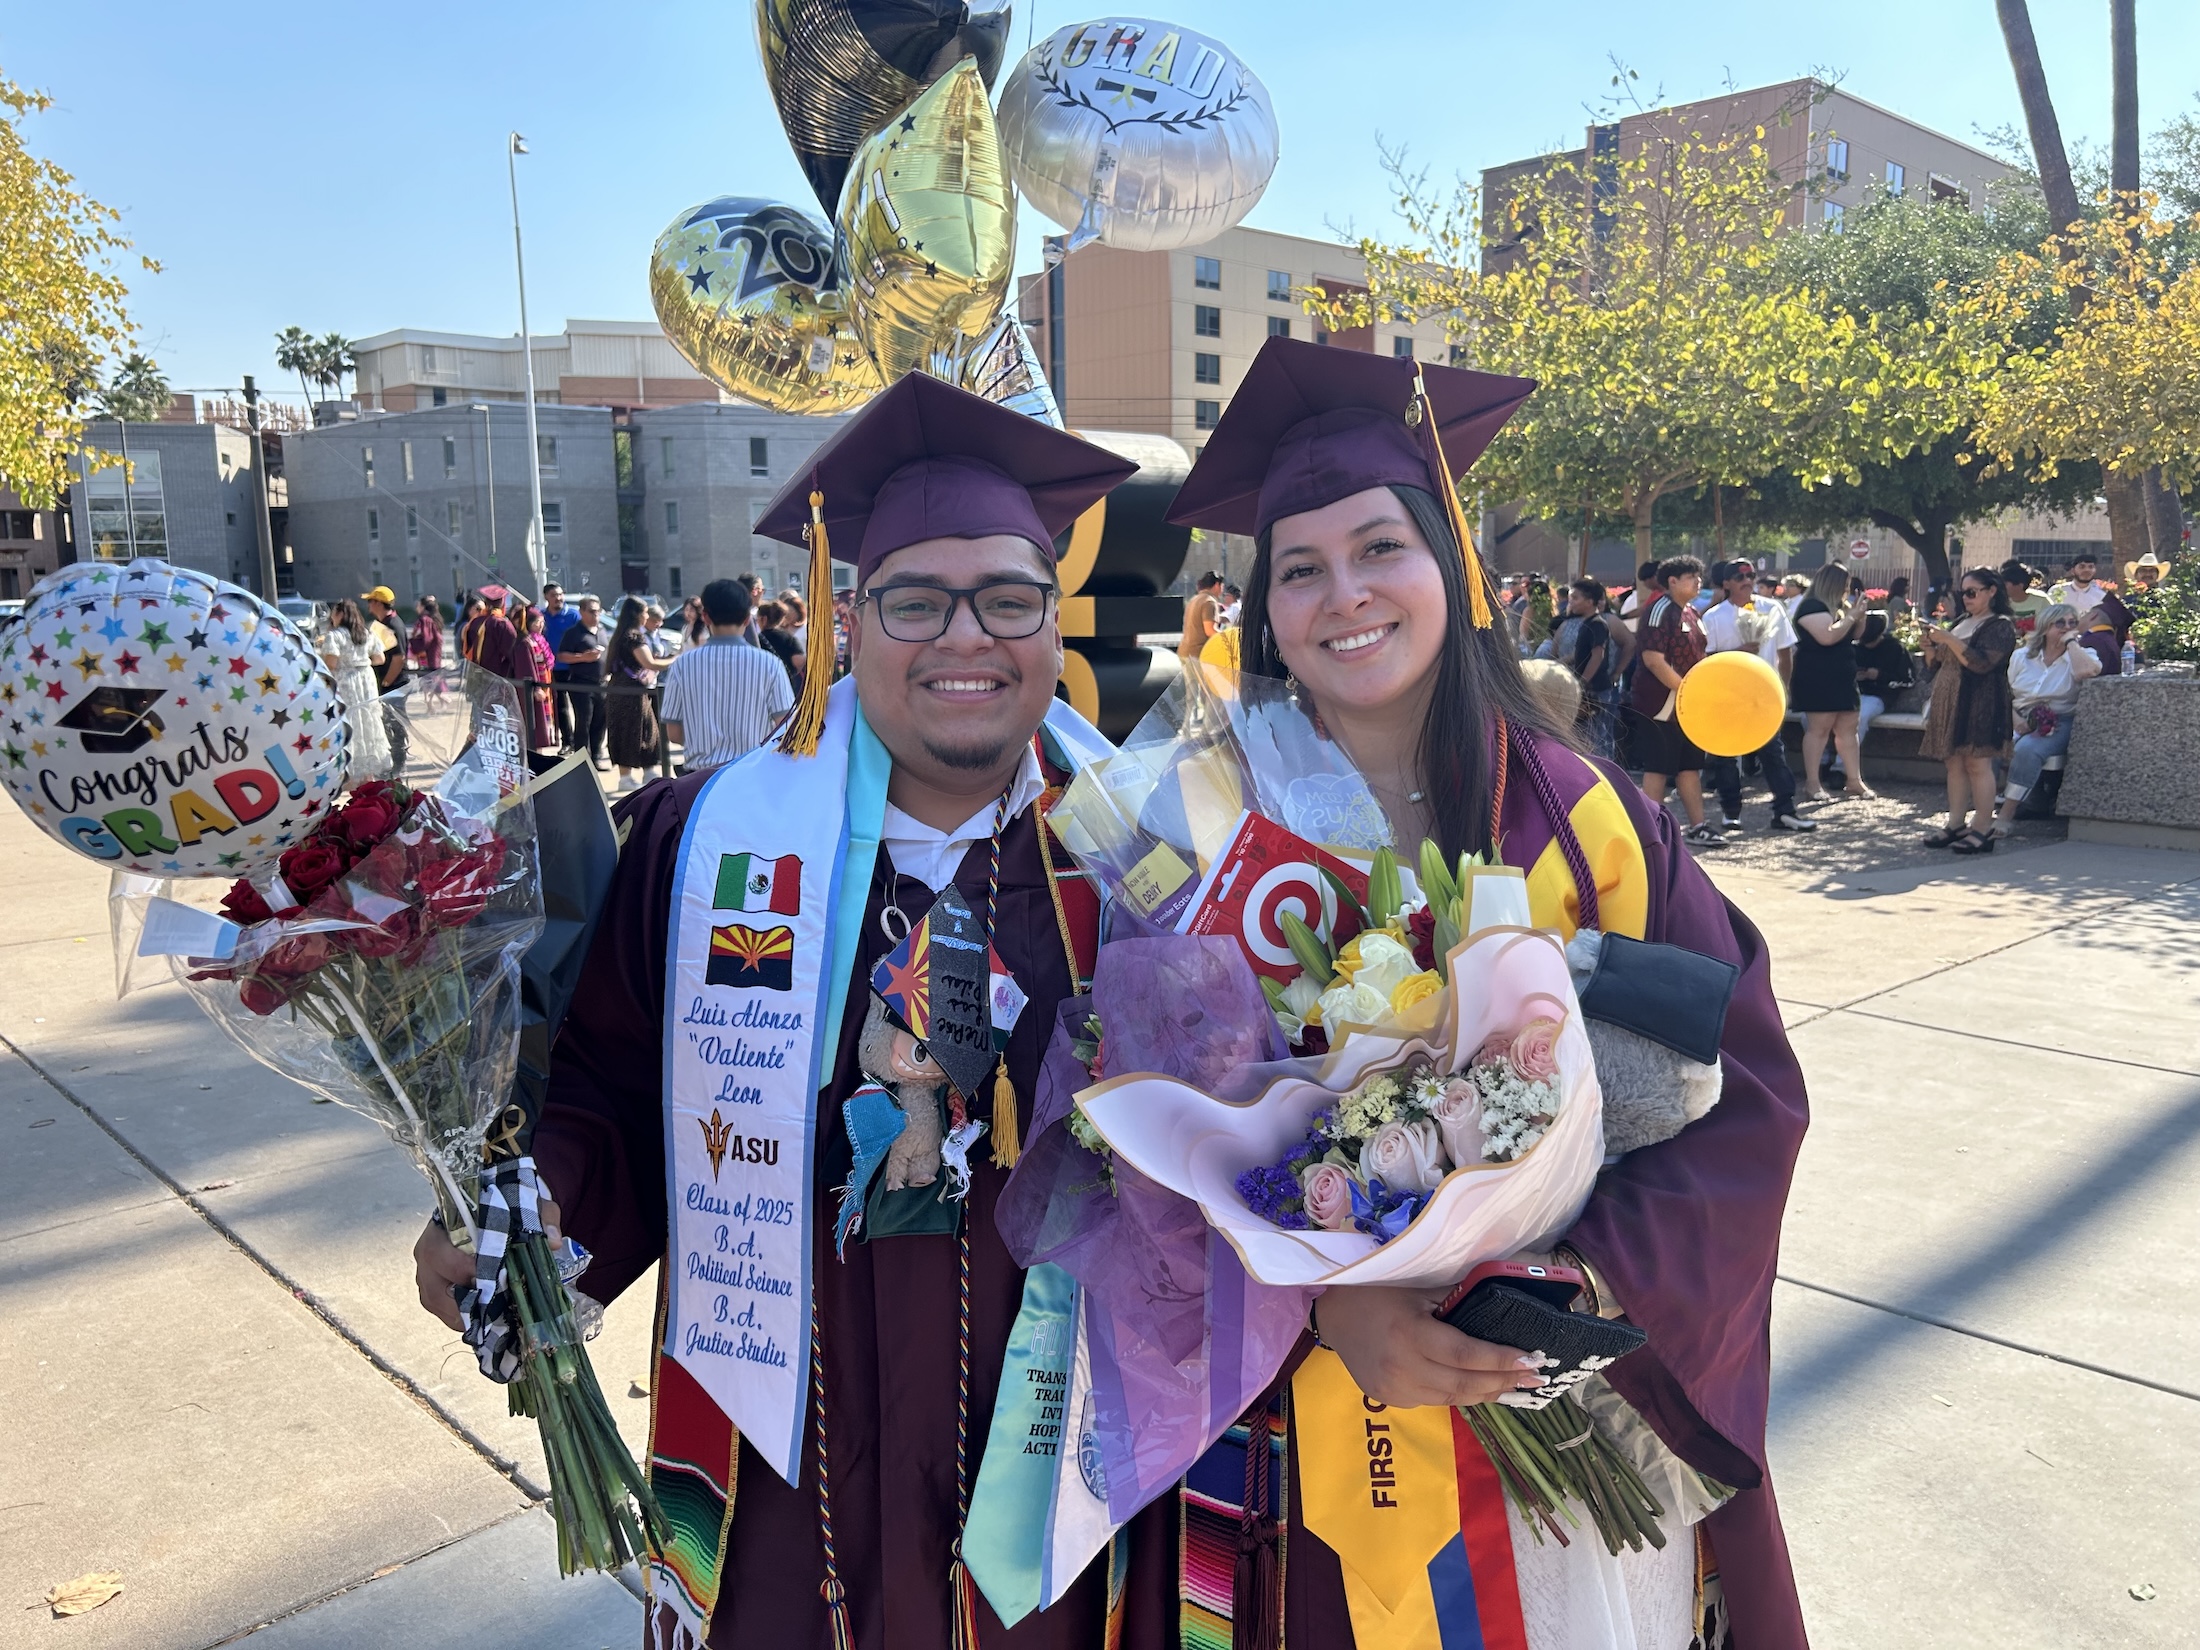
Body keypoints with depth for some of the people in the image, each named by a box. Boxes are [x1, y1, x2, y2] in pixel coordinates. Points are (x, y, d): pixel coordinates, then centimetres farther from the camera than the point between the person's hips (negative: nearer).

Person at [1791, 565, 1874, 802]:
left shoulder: (1837, 607, 18)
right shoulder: (1812, 607, -11)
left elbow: (1854, 635, 26)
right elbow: (1827, 636, -25)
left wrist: (1859, 615, 9)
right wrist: (1851, 616, -14)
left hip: (1841, 677, 9)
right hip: (1818, 678, -9)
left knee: (1847, 728, 8)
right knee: (1819, 728, -10)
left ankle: (1854, 781, 12)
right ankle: (1811, 785, -8)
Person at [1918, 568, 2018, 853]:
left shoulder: (2000, 626, -3)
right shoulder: (1961, 623, 19)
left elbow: (1982, 663, -17)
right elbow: (1936, 665, 23)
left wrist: (1948, 640, -17)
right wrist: (1929, 645, 3)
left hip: (1979, 705, -8)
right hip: (1949, 703, 8)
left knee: (1977, 763, -8)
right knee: (1954, 763, 6)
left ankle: (1983, 829, -7)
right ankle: (1956, 824, 8)